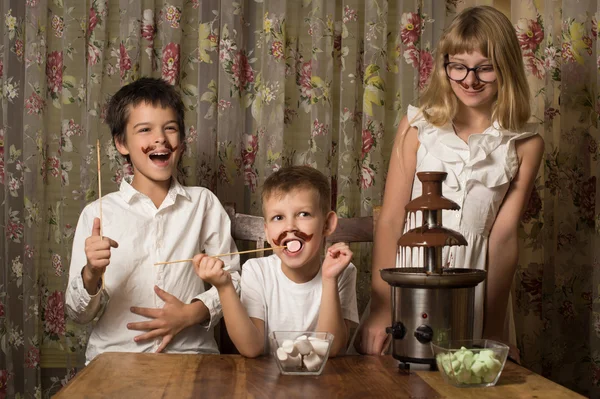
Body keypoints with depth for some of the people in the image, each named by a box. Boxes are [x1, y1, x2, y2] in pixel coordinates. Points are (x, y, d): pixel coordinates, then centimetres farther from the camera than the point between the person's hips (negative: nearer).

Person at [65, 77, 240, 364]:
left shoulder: (203, 203, 7)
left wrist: (192, 313, -6)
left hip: (191, 351, 1)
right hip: (114, 355, 0)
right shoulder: (97, 214, 3)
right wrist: (92, 275, -14)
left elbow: (233, 278, 9)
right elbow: (80, 314, 5)